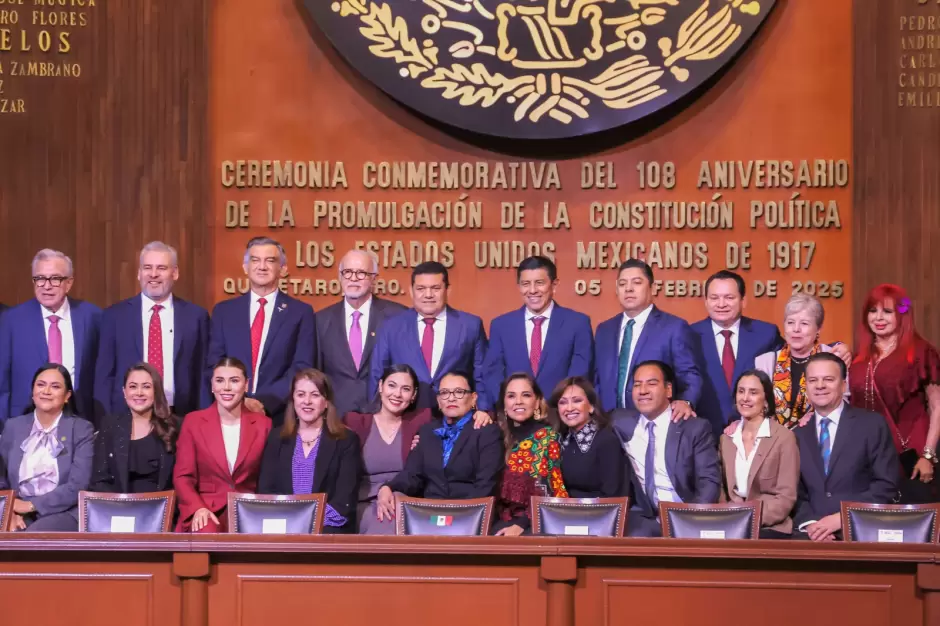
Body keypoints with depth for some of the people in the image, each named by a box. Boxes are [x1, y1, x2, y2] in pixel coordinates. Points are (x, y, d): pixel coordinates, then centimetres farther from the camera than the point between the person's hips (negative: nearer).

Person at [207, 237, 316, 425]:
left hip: (280, 416, -2)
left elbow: (302, 368, -5)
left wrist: (265, 402, -16)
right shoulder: (224, 311, 9)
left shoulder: (301, 312, 2)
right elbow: (214, 364, 5)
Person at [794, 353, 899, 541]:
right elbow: (795, 491, 12)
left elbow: (886, 485, -3)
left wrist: (842, 518, -11)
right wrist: (809, 523, -7)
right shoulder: (798, 434, 12)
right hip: (811, 534, 2)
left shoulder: (872, 424, 2)